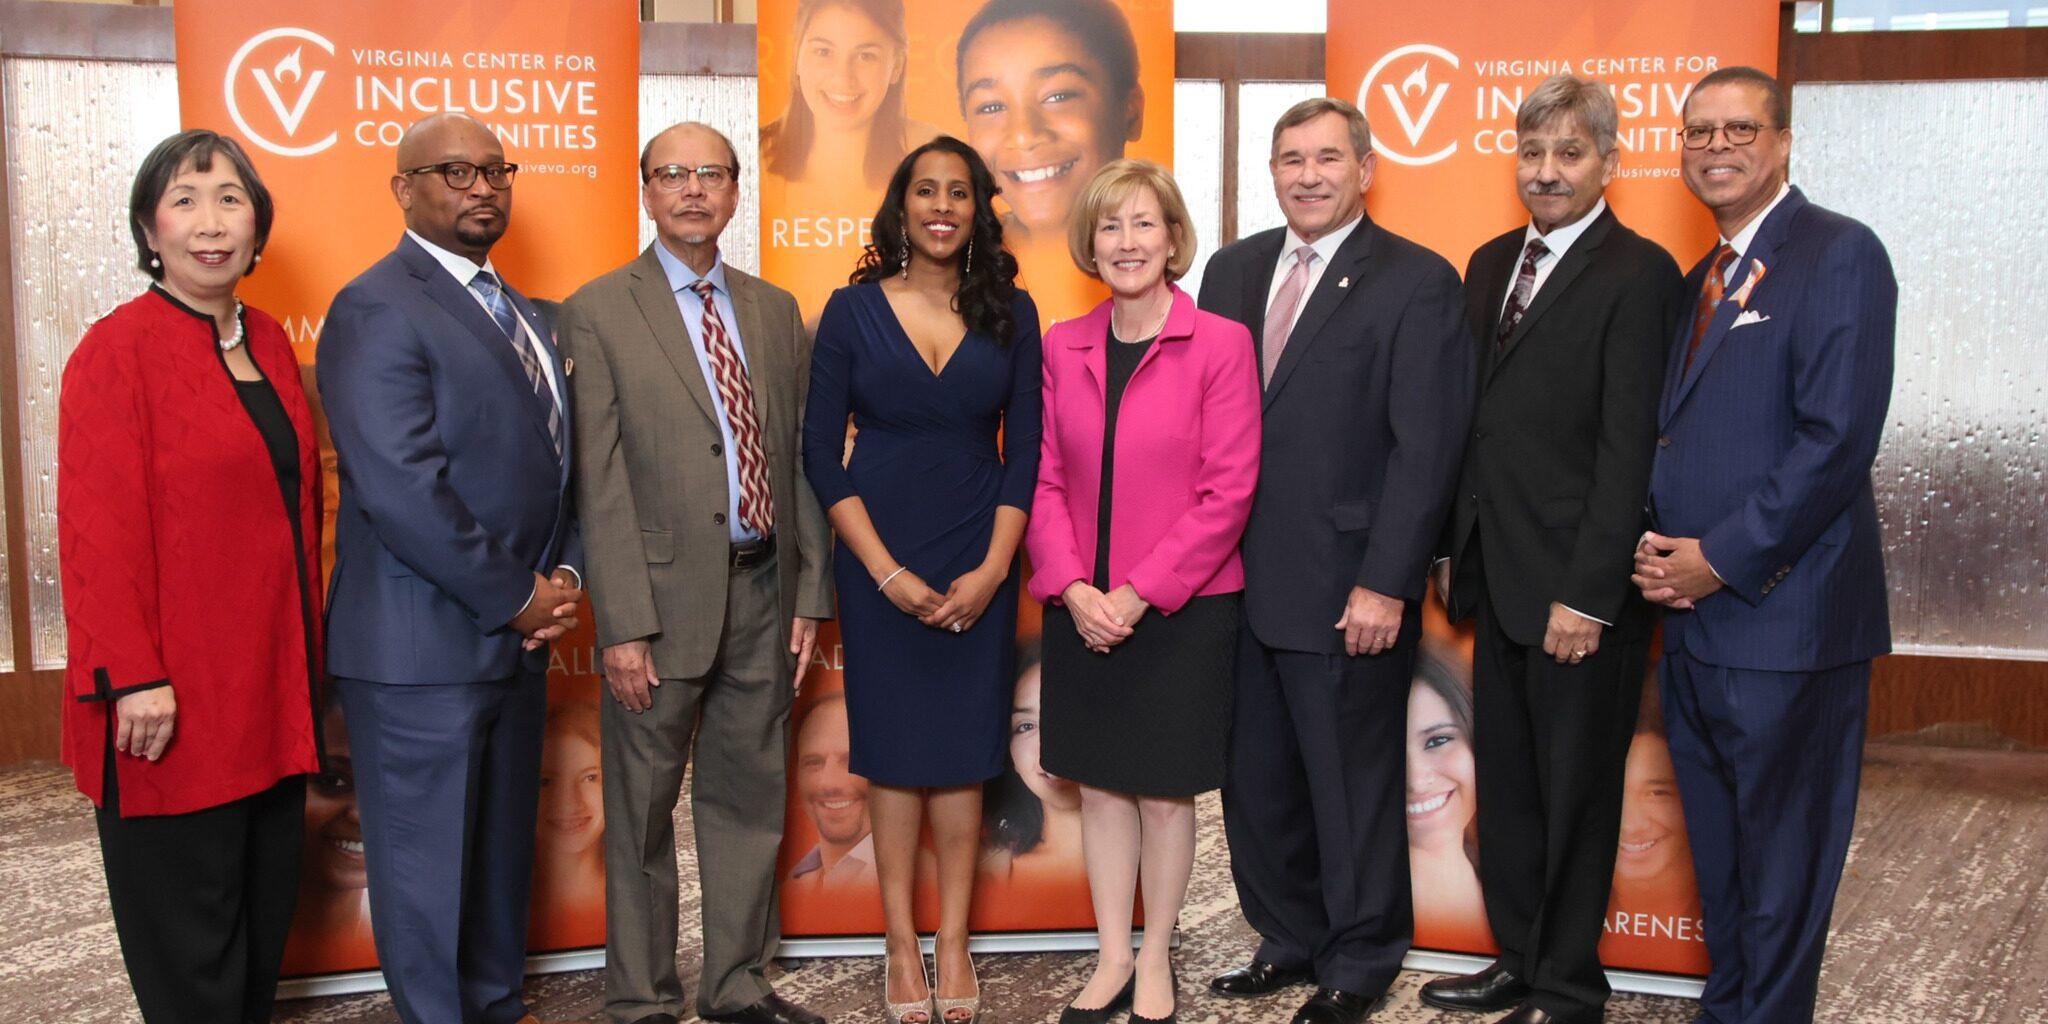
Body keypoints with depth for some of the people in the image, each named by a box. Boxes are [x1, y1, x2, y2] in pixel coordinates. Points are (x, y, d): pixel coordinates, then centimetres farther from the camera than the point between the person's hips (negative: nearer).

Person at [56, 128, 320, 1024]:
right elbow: (96, 535, -15)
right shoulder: (116, 351, -11)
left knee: (265, 916, 16)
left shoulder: (268, 342, 10)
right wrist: (133, 679, -18)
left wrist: (307, 650, 13)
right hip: (176, 708, -7)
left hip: (269, 694, 7)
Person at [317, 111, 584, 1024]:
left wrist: (565, 574, 0)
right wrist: (517, 597, -15)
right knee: (427, 857, 5)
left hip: (517, 634, 8)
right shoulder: (376, 309, -13)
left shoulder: (521, 314, 15)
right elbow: (401, 490, -22)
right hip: (421, 645, -8)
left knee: (504, 843, 18)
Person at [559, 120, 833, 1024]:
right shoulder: (598, 313, -4)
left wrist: (812, 592, 5)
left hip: (764, 589, 4)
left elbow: (799, 461, 10)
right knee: (643, 810, 8)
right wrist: (625, 624, -13)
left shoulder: (776, 311, 10)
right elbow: (600, 484, -9)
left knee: (749, 798, 14)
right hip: (666, 597, -4)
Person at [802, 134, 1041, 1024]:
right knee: (892, 748, 5)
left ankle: (952, 944, 17)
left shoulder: (1010, 313, 3)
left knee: (964, 747, 6)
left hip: (979, 564, 1)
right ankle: (901, 946, 17)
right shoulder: (852, 310, -2)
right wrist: (884, 570, -10)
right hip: (879, 560, -1)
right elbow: (821, 451, -3)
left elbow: (1024, 450, 2)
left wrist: (993, 569, -8)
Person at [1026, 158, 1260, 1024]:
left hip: (1182, 608, -4)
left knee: (1164, 790, 8)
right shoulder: (1062, 346, 4)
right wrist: (1073, 589, -10)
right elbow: (1043, 480, 3)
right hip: (1083, 613, 4)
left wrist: (1139, 594, -15)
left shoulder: (1220, 343, -9)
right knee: (1098, 783, 12)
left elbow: (1228, 491, -12)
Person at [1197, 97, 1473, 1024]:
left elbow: (1424, 448, -11)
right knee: (1255, 780, 14)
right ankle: (1287, 939, 33)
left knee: (1353, 786, 9)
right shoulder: (1234, 270, 10)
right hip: (1240, 582, 5)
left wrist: (1383, 586, -16)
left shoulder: (1417, 282, -7)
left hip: (1346, 592, -5)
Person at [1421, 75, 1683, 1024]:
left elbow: (1628, 445, -16)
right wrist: (1454, 546, 12)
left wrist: (1588, 593, -19)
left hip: (1579, 587, -7)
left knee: (1575, 794, 8)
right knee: (1506, 787, 17)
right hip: (1499, 579, 7)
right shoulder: (1492, 264, 12)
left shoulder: (1638, 273, -11)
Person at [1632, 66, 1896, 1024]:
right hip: (1693, 616, 8)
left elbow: (1838, 440, -18)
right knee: (1717, 849, 17)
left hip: (1784, 617, -8)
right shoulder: (1703, 279, 16)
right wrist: (1654, 545, -1)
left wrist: (1719, 559, -16)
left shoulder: (1839, 254, -9)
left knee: (1780, 858, 5)